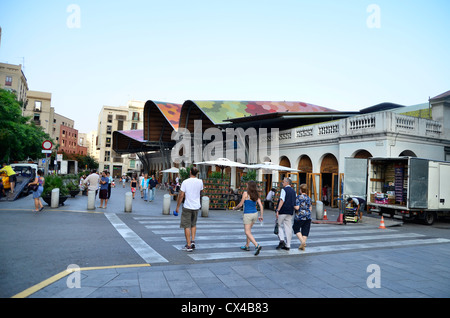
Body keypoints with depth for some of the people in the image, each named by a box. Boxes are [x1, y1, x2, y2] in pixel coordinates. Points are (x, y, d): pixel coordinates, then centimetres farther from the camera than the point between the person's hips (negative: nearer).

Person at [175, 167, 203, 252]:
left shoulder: (185, 182, -12)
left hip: (187, 207, -4)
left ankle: (188, 245, 5)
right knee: (193, 224, 22)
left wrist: (177, 207, -2)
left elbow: (181, 195, -11)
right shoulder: (200, 182, -2)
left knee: (187, 226, 4)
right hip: (196, 206, 4)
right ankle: (193, 241, 13)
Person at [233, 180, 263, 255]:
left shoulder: (245, 193, -13)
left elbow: (240, 204, -8)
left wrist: (235, 208, 11)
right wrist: (261, 216, 7)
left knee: (247, 233, -1)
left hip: (247, 215, -6)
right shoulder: (256, 195, 2)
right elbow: (261, 206, -1)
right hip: (255, 214, 6)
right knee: (248, 230, 22)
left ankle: (257, 246, -17)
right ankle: (247, 246, 30)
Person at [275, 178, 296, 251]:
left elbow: (282, 200, -17)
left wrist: (278, 210, -20)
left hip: (283, 211, -6)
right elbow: (295, 202, 18)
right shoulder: (293, 191, 15)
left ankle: (281, 240, -11)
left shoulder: (284, 190, -7)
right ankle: (287, 245, 9)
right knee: (288, 228, 7)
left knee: (280, 226, 7)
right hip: (290, 212, 6)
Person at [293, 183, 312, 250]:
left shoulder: (299, 197, -12)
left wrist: (293, 205, 2)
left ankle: (302, 242, -5)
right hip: (308, 216, 6)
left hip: (300, 216, -5)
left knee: (296, 229, 11)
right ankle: (303, 245, 10)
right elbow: (310, 208, 13)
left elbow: (297, 208, -17)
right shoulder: (308, 198, 7)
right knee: (305, 231, 10)